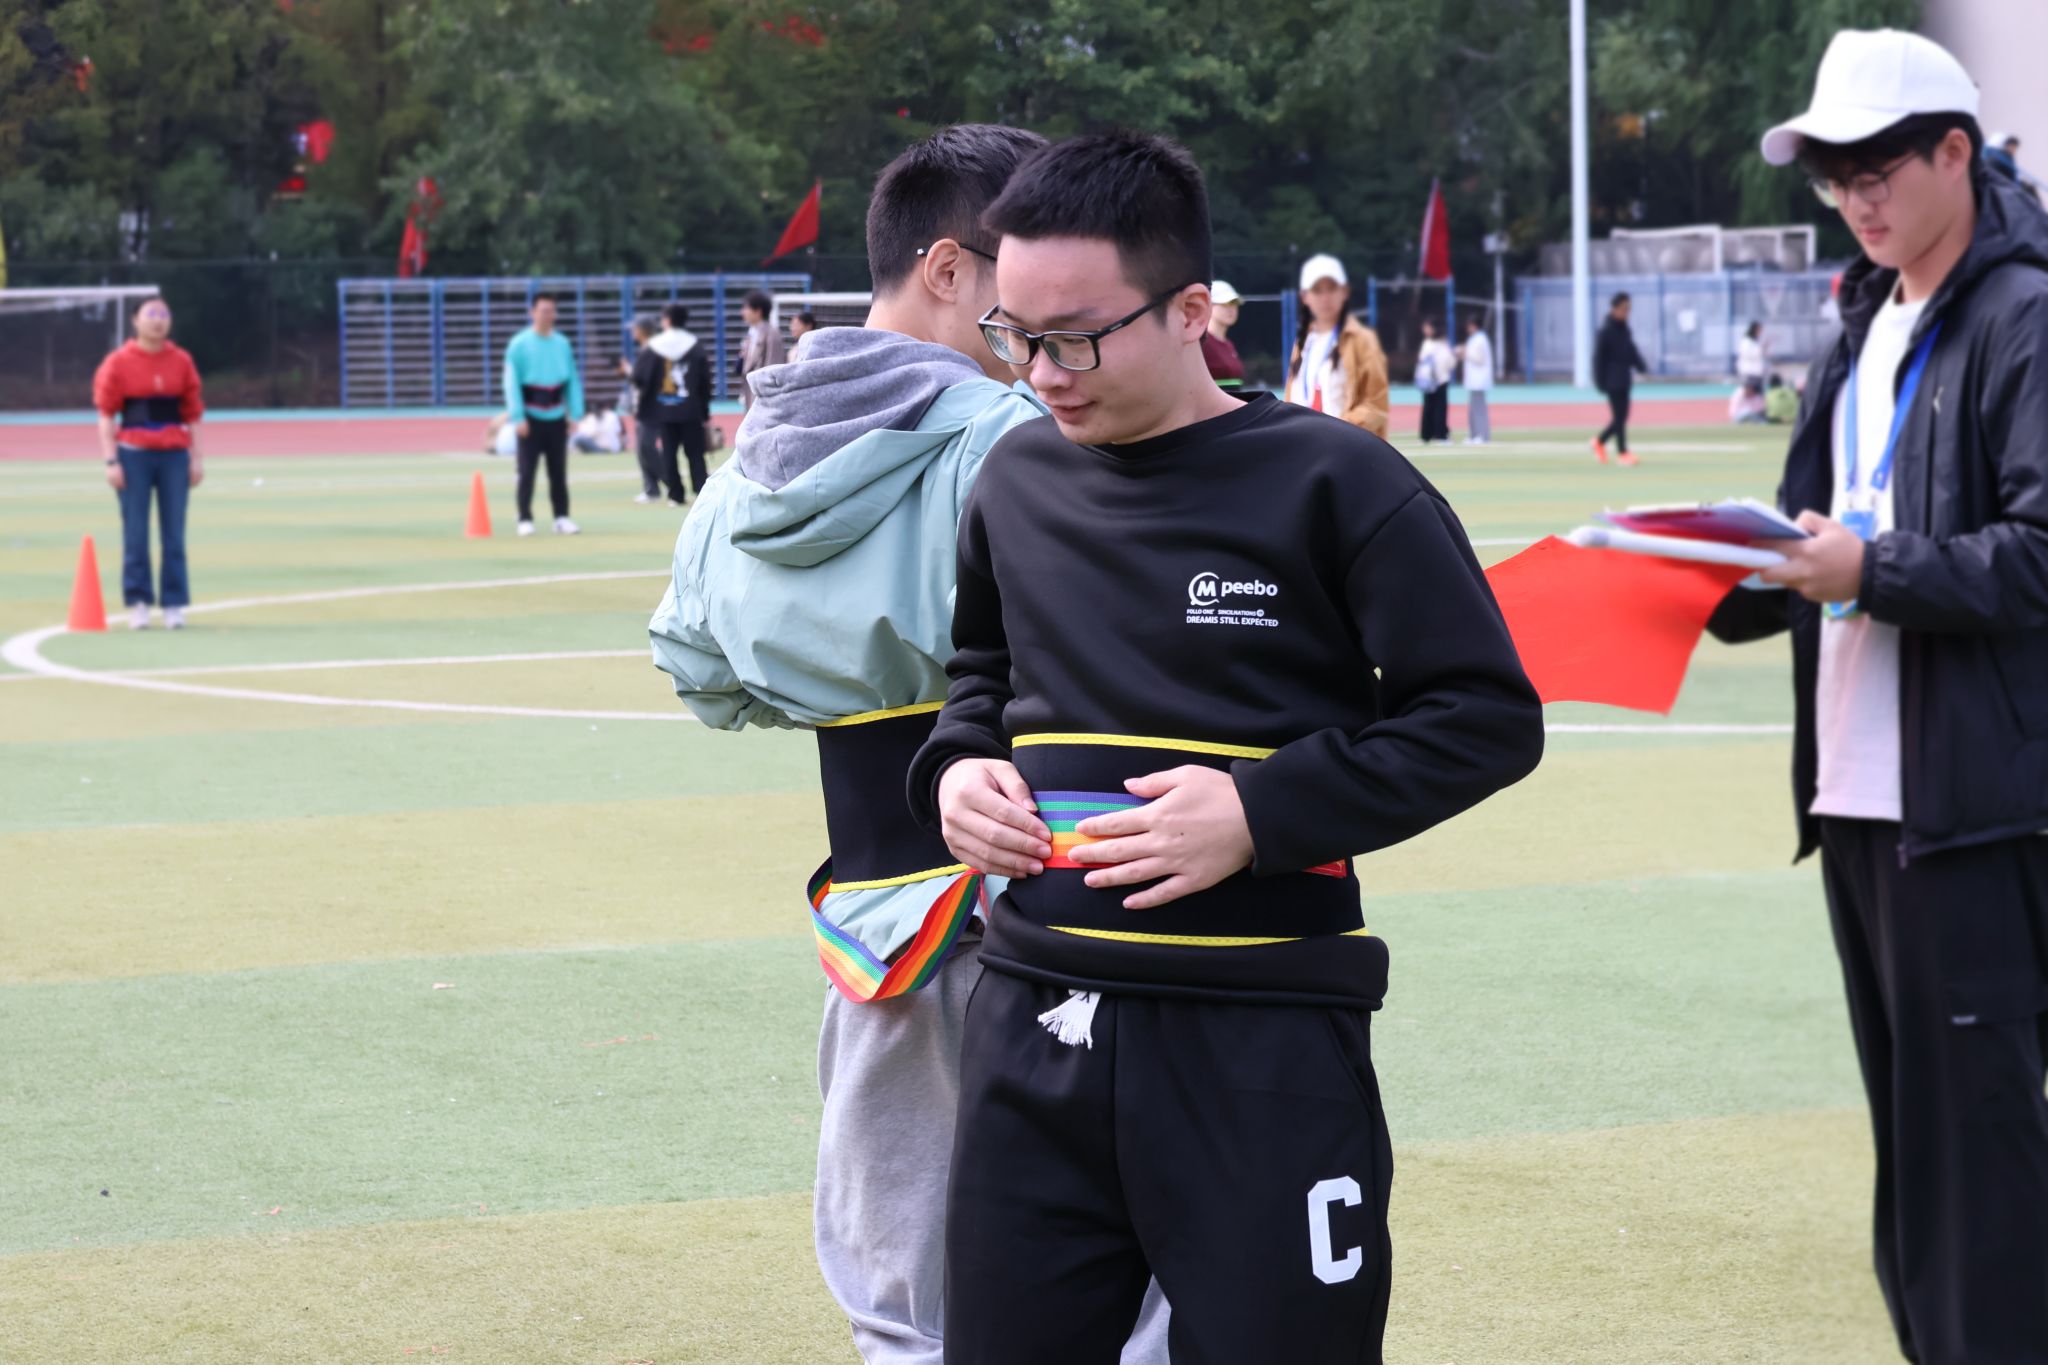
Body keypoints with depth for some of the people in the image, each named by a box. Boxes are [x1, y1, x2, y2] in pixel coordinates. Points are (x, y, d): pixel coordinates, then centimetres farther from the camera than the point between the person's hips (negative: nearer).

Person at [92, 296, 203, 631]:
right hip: (133, 453, -2)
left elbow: (192, 413, 12)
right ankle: (138, 602, 5)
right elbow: (106, 414, 0)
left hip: (174, 453, 2)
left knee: (174, 533, 1)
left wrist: (196, 458, 7)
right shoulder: (119, 362, 1)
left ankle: (174, 604, 6)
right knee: (135, 532, -1)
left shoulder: (181, 362, 9)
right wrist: (111, 461, -7)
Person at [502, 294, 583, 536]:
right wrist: (518, 417, -14)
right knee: (527, 470, -1)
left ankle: (561, 518, 13)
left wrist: (576, 413, 2)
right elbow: (512, 382, -8)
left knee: (558, 470, 7)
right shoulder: (519, 344, -5)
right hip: (531, 416, -4)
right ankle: (525, 520, 3)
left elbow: (573, 380, 8)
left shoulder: (562, 343, 7)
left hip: (556, 416, 4)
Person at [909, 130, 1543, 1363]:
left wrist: (1263, 813, -16)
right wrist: (956, 768, 5)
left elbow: (1489, 716, -7)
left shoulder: (1328, 482, -7)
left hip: (1265, 1042, -5)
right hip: (1036, 1028, 5)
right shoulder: (1019, 479, 9)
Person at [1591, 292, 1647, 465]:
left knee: (1623, 416, 9)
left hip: (1625, 380, 8)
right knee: (1619, 416, -6)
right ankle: (1622, 453, -1)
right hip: (1613, 380, -8)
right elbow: (1599, 357, -11)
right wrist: (1600, 381, -13)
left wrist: (1642, 368, 4)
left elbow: (1632, 352, 18)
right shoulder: (1606, 331, -12)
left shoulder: (1625, 330, 10)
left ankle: (1600, 441, 26)